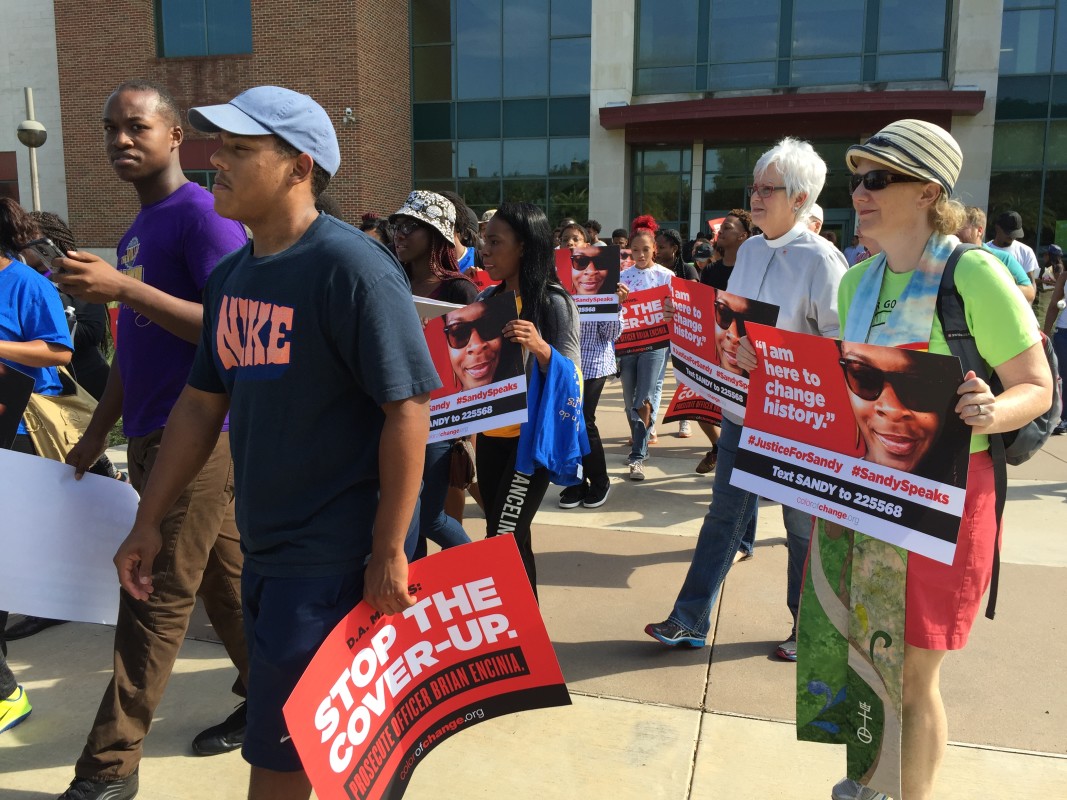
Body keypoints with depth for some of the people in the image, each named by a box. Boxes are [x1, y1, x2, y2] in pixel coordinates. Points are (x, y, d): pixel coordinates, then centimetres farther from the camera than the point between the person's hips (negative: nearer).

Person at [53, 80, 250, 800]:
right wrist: (97, 435, 22)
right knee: (225, 577, 16)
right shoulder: (139, 228, 17)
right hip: (154, 437, 9)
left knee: (156, 600, -2)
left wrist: (125, 289, -26)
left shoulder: (202, 215, -11)